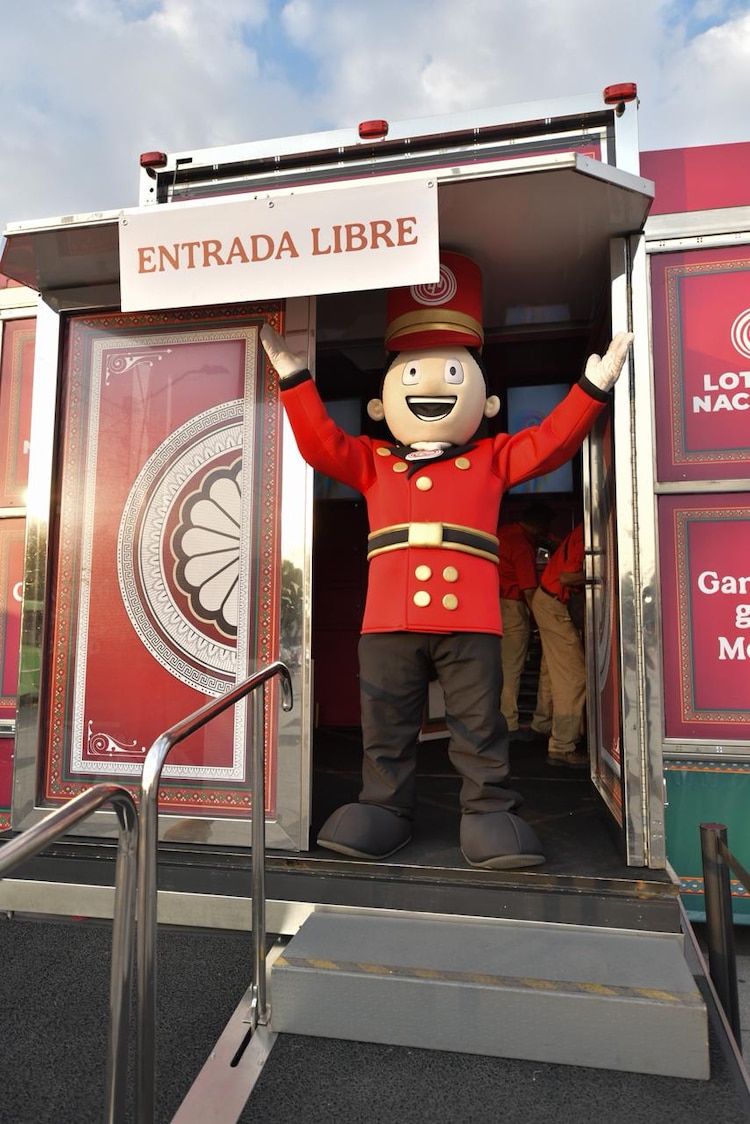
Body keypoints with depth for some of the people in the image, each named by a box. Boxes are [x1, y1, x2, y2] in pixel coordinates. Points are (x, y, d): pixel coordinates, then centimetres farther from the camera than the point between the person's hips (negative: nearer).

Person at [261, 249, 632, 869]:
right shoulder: (373, 462, 16)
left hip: (470, 618, -1)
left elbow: (551, 441, 11)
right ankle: (385, 806, 26)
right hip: (389, 620, 1)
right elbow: (319, 441, 9)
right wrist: (293, 377, 5)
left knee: (479, 724, 7)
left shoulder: (493, 459, 16)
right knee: (386, 726, 10)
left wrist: (593, 386, 4)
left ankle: (491, 811, 21)